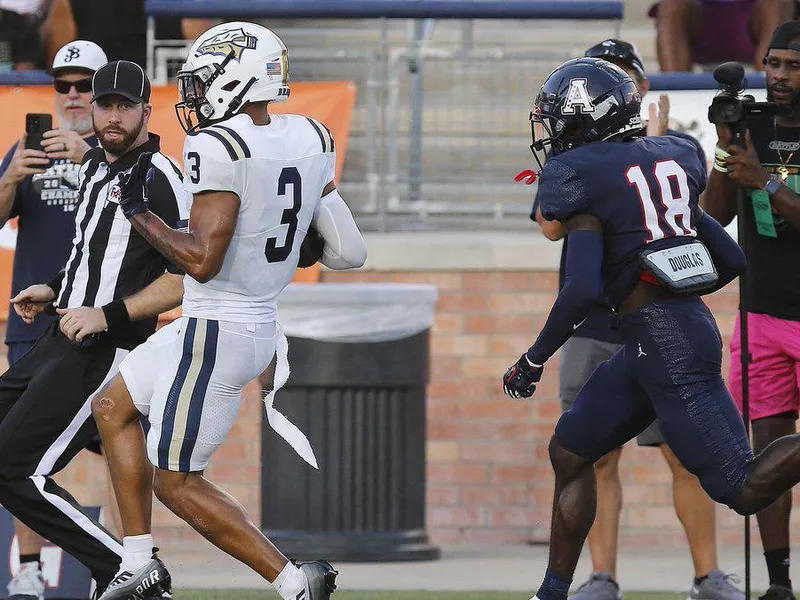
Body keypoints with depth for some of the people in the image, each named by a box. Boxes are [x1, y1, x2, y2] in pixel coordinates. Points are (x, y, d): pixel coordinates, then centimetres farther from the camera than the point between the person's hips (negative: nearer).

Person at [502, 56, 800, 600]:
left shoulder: (582, 179, -9)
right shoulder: (669, 161, 14)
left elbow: (582, 288, -19)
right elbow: (732, 260, 17)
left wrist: (533, 360, -7)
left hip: (661, 342, -9)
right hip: (692, 323, 9)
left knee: (744, 490, -10)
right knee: (570, 451, 18)